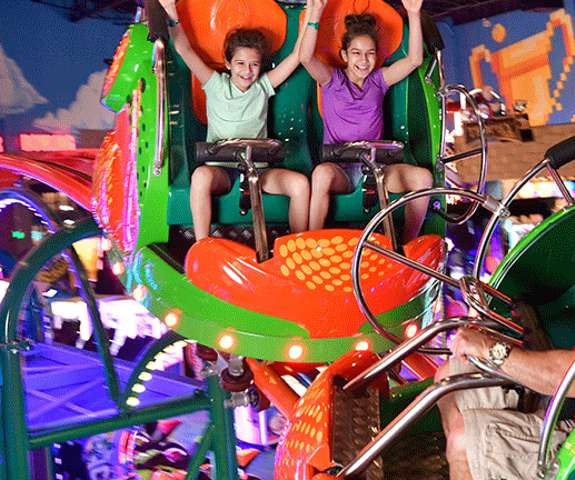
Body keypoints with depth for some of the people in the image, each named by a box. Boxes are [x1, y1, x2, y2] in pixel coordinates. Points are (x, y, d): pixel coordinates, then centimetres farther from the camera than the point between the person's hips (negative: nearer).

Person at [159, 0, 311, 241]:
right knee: (201, 175, -37)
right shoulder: (216, 85, 6)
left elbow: (298, 55, 5)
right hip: (220, 167, -2)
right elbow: (184, 50, -1)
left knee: (300, 183, -25)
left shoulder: (263, 86, 10)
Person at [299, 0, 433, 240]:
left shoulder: (378, 80, 14)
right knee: (322, 173, -39)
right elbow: (306, 58, -12)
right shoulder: (332, 80, 7)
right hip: (338, 166, -3)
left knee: (423, 177, -22)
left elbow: (414, 59, 3)